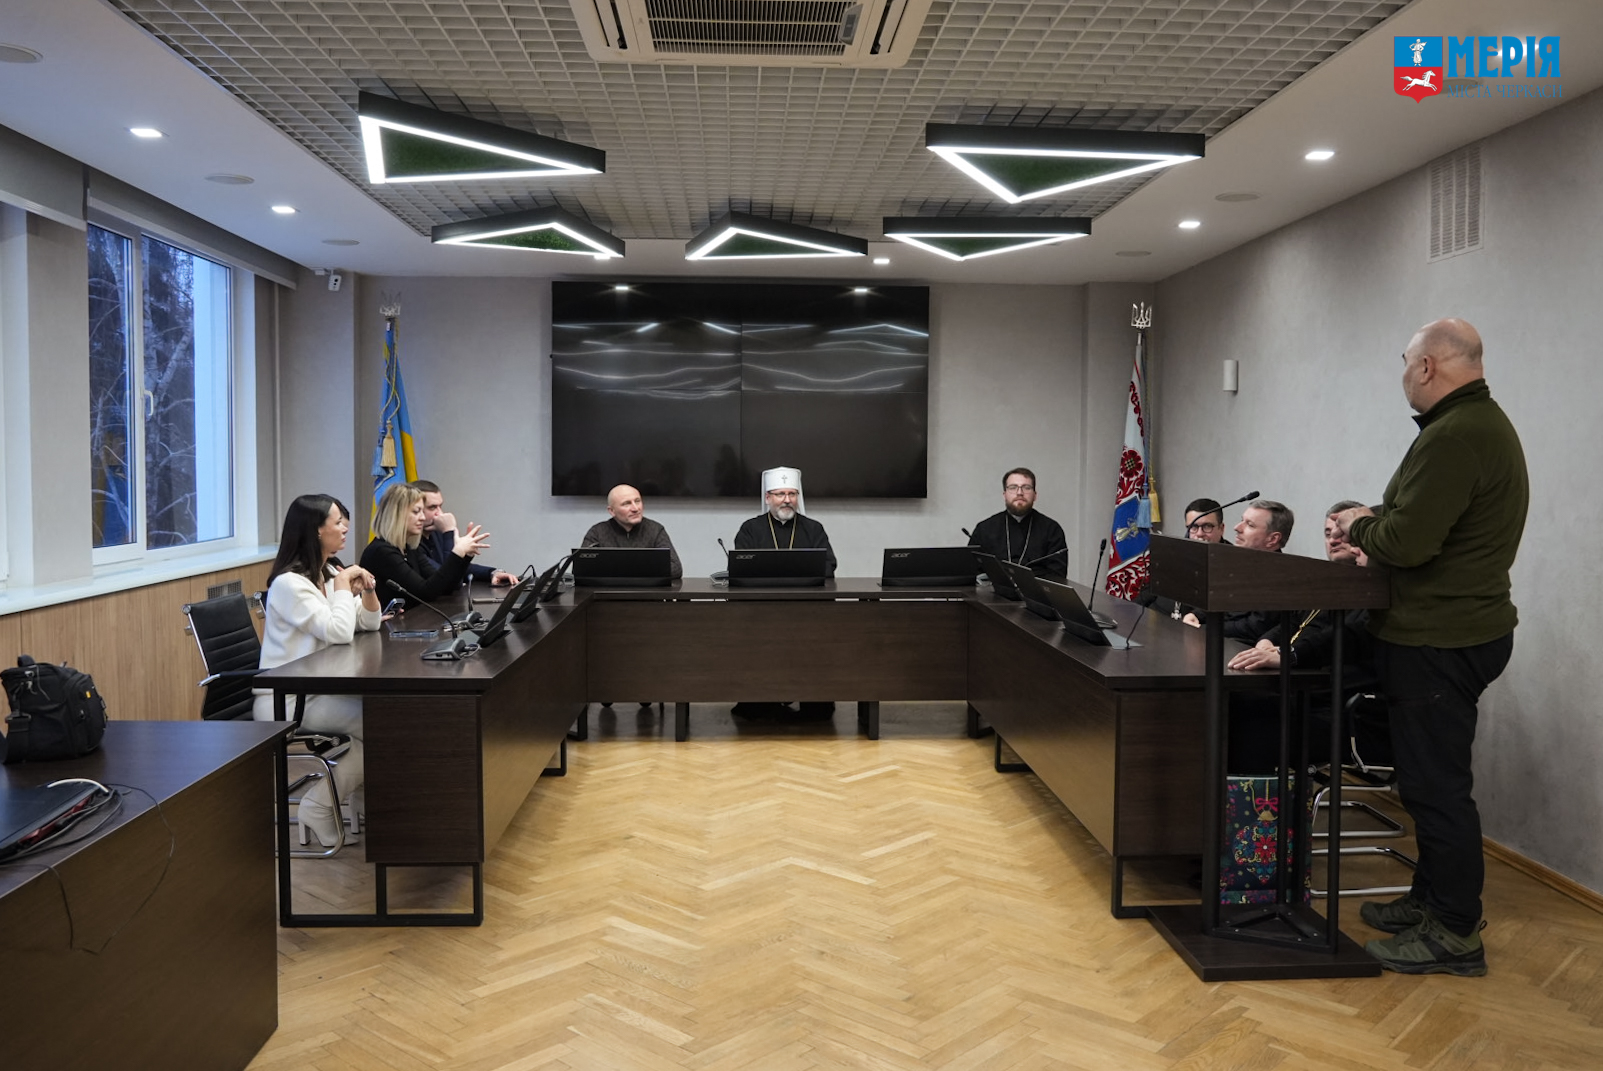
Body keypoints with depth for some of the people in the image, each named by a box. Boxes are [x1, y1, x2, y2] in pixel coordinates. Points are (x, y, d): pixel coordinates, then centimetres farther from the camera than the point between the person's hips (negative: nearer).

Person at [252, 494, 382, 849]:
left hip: (315, 690, 9)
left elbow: (369, 624, 13)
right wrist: (343, 586, -14)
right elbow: (339, 633, -25)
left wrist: (367, 590, -5)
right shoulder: (289, 583, -17)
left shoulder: (330, 572, 10)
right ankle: (319, 806, -5)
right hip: (283, 701, -9)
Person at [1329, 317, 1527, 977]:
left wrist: (1358, 527, -6)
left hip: (1439, 643, -11)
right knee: (1432, 780, 19)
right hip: (1461, 625, 11)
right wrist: (1372, 526, 10)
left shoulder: (1453, 437, -21)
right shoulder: (1486, 422, 15)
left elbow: (1407, 543, -24)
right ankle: (1432, 901, 31)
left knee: (1435, 785, -2)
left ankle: (1456, 934, 8)